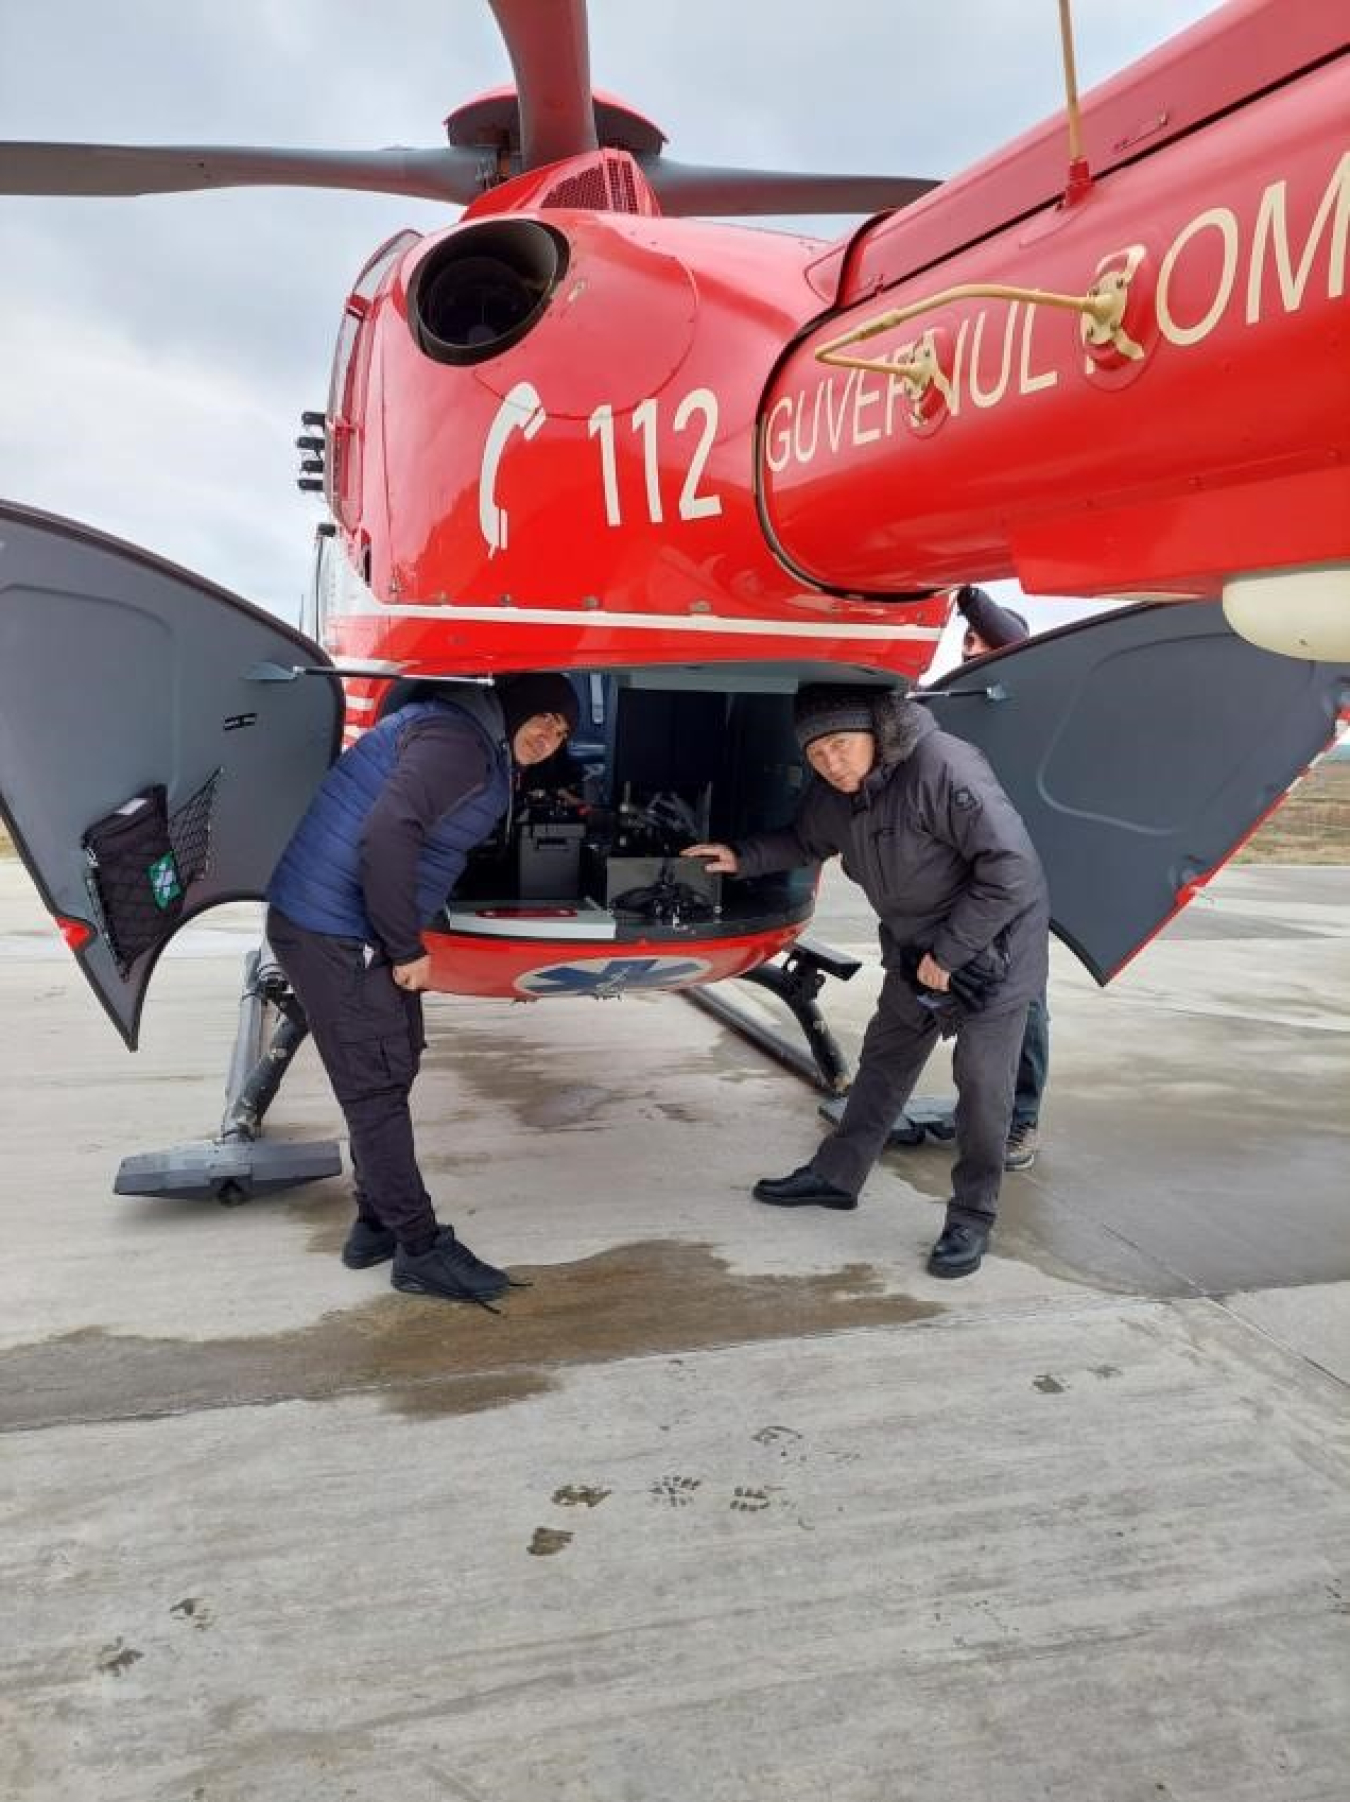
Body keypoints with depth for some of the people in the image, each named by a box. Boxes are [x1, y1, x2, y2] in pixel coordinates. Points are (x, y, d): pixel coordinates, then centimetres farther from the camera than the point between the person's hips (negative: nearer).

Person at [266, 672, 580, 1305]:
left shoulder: (481, 751, 15)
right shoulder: (459, 739, -18)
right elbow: (387, 833, -31)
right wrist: (407, 948, -23)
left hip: (358, 928, 10)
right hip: (331, 930, -10)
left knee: (390, 1072, 17)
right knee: (377, 1085, -3)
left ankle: (376, 1224, 29)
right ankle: (420, 1249, 7)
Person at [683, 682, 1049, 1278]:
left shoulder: (943, 767, -31)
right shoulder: (834, 792, -6)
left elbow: (1011, 868, -30)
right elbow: (804, 841, 16)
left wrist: (950, 951, -25)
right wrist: (743, 858, -1)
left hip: (992, 945, -7)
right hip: (915, 949, 8)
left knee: (982, 1085, -3)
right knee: (882, 1063, 16)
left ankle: (972, 1218, 13)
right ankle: (835, 1175, 30)